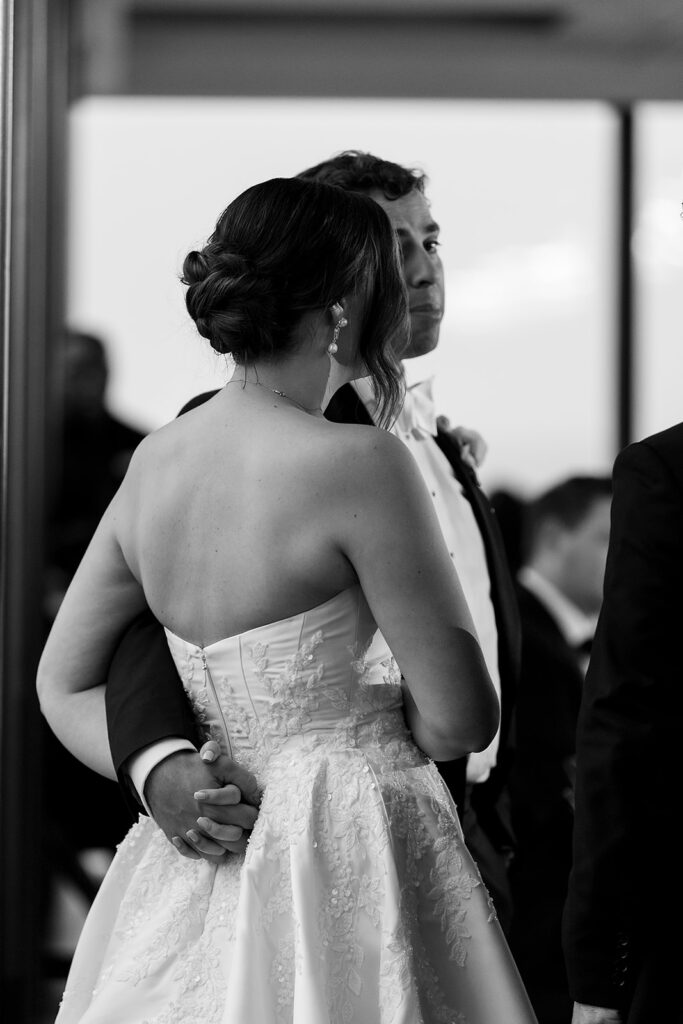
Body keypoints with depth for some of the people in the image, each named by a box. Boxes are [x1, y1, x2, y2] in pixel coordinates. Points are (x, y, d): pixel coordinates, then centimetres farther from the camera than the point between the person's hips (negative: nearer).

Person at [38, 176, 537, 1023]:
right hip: (349, 853, -7)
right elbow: (462, 717, -12)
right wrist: (375, 717, 7)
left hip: (205, 869, 7)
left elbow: (63, 684, 12)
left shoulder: (155, 461, 5)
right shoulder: (358, 464, -15)